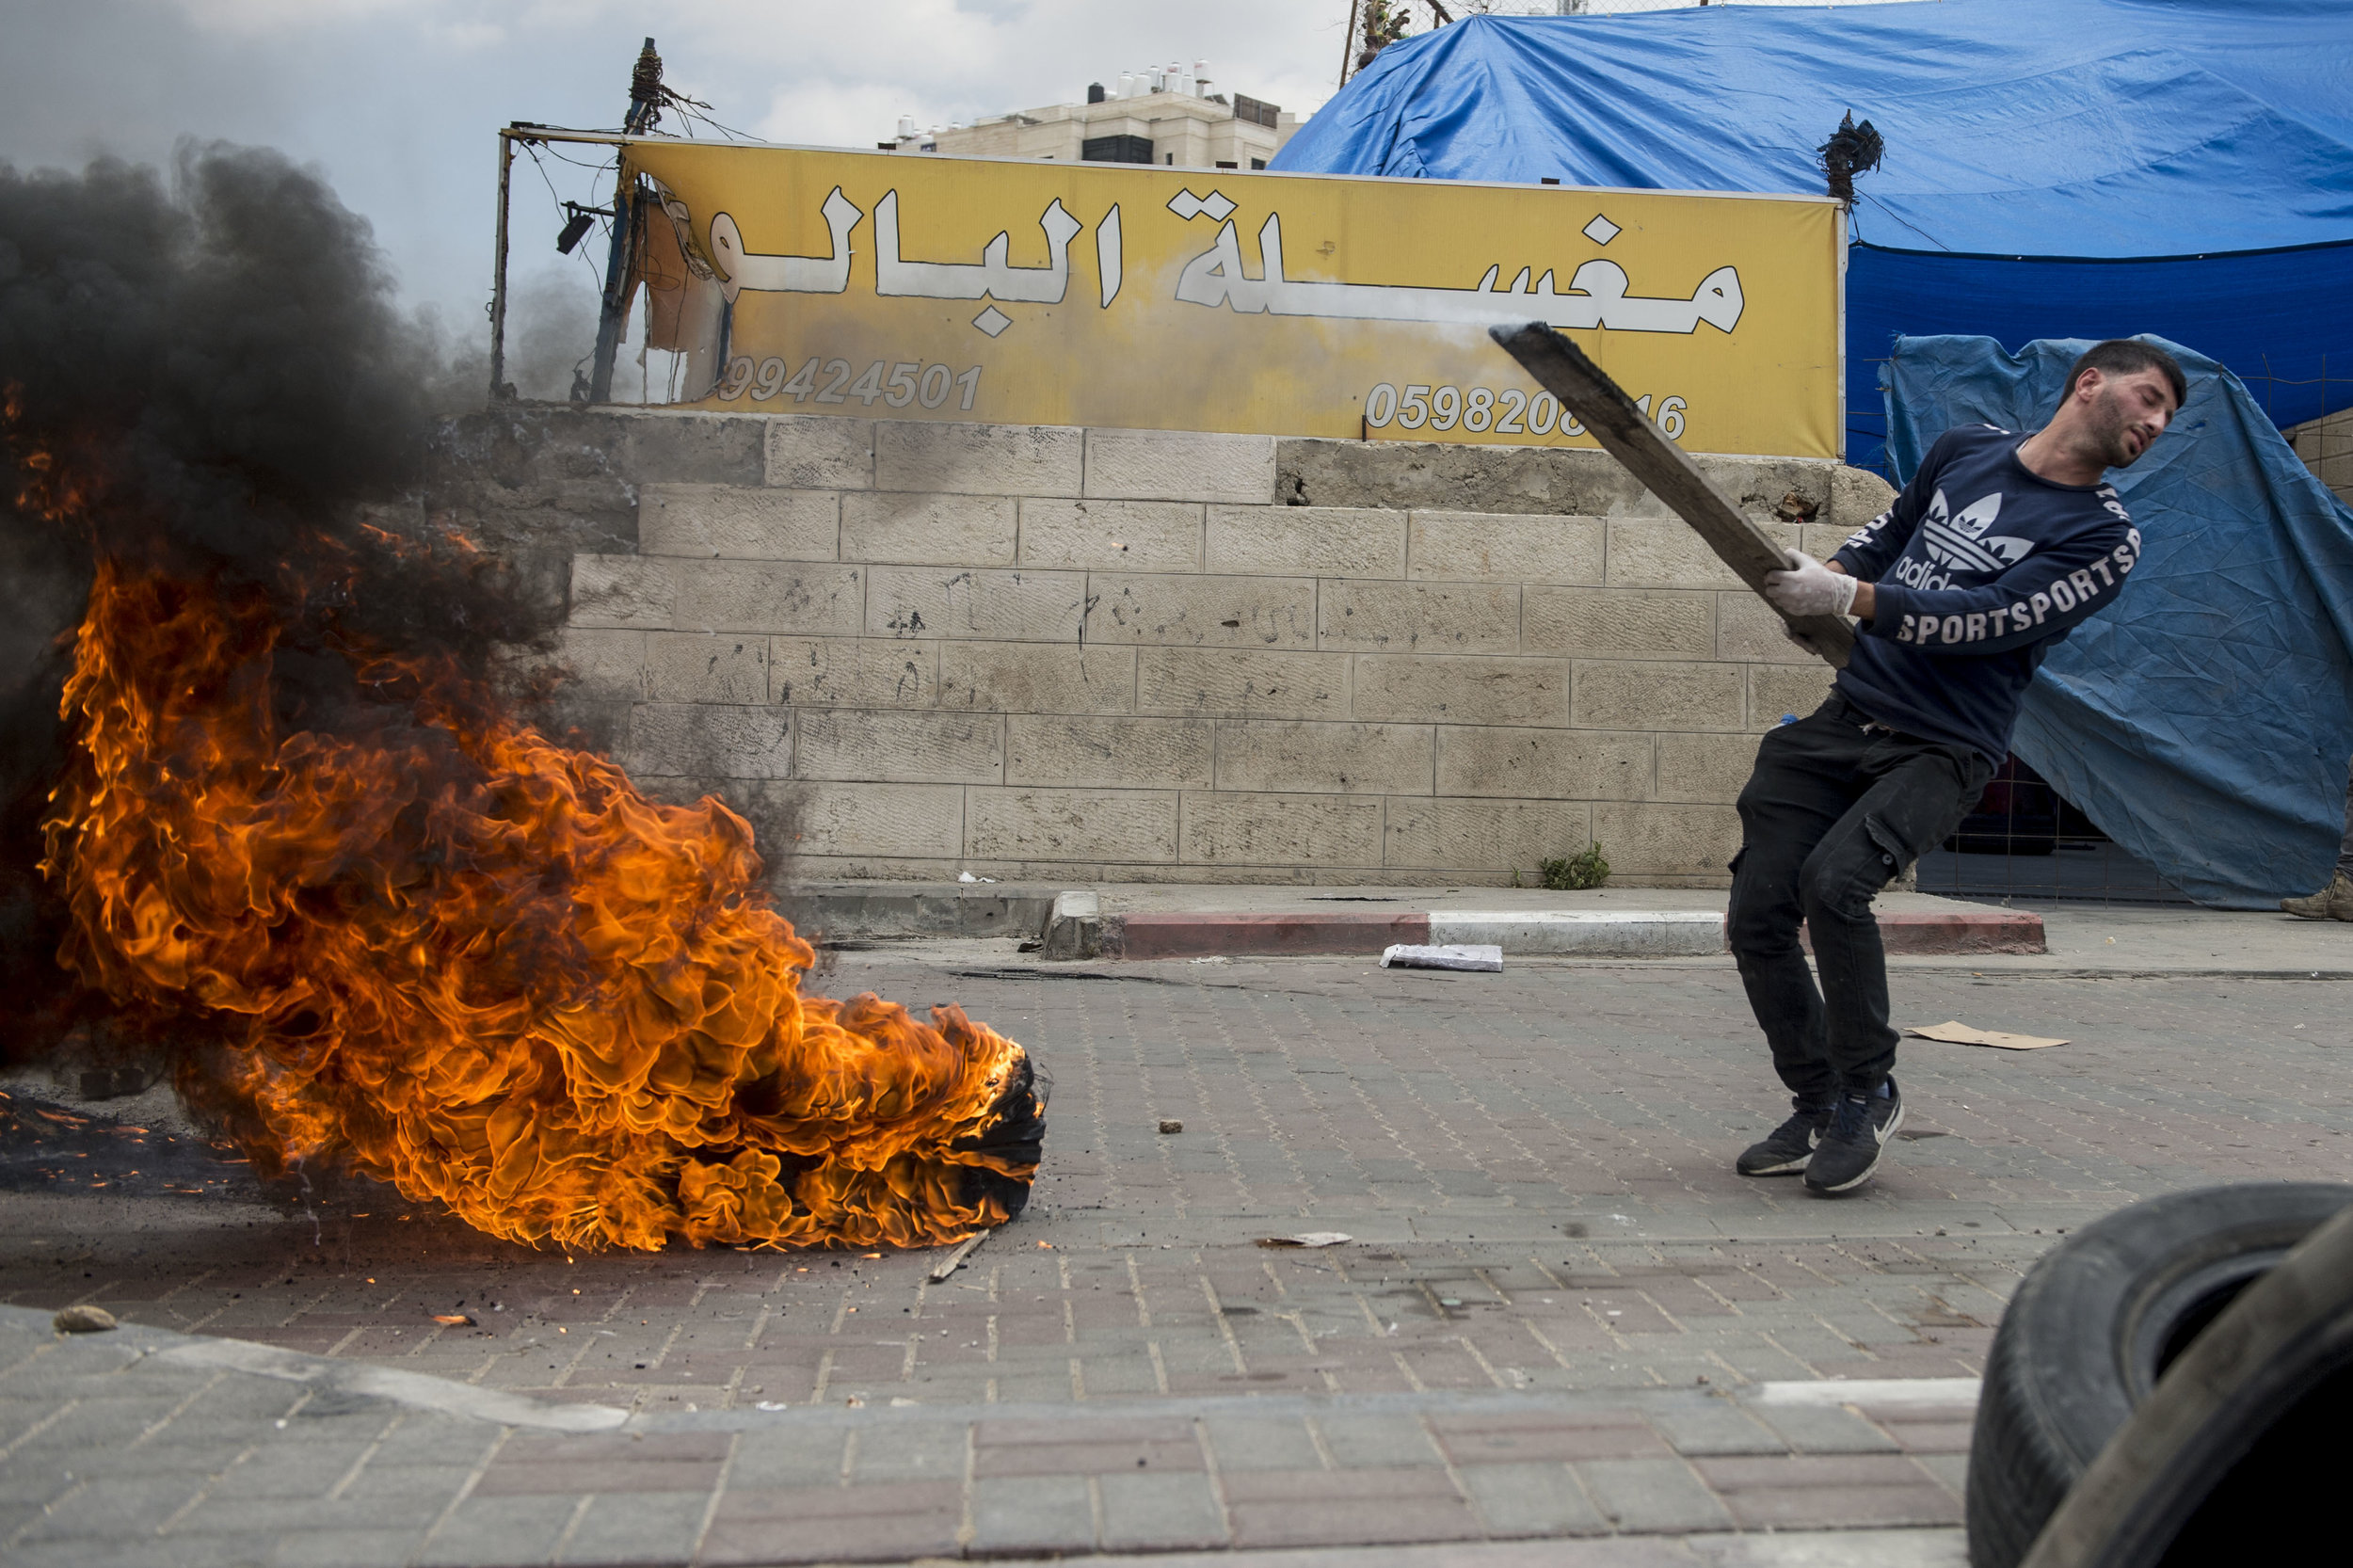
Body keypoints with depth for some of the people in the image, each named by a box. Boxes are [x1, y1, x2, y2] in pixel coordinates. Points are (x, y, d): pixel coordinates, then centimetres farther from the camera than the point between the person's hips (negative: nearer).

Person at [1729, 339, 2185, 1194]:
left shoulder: (2104, 538, -3)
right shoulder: (1964, 447, 11)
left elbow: (1986, 619, -15)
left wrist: (1849, 598, -22)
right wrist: (1824, 578, 5)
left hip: (1942, 748, -4)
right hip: (1844, 716, 5)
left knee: (1833, 880, -29)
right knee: (1756, 918, -4)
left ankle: (1869, 1093, -7)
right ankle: (1818, 1110, 14)